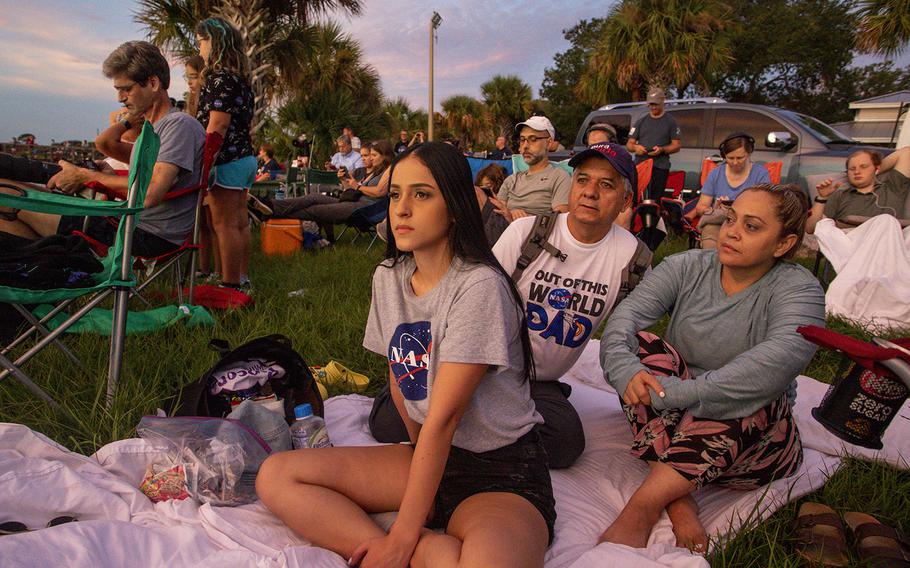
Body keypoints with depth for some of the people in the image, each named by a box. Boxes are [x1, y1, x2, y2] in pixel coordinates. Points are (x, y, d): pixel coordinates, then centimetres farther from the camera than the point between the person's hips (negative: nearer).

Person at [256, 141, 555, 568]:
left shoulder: (479, 287, -19)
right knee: (275, 476, -7)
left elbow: (443, 417, -21)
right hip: (427, 455, 8)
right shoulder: (388, 277, 3)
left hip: (503, 473, -7)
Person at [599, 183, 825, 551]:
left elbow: (783, 357, -31)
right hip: (669, 420, 3)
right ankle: (677, 501, -32)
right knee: (642, 346, -23)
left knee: (744, 395, -33)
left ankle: (643, 507, -34)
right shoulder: (686, 267, -1)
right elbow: (626, 315, -16)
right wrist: (624, 368, -40)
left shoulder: (798, 288, -9)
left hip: (751, 431, -2)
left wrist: (680, 391, -41)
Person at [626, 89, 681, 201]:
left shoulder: (670, 121, 11)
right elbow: (629, 144, 18)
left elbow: (677, 145, 6)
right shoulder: (641, 121, 20)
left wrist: (662, 150, -13)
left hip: (660, 167, -2)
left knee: (655, 199, -9)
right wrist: (635, 147, -7)